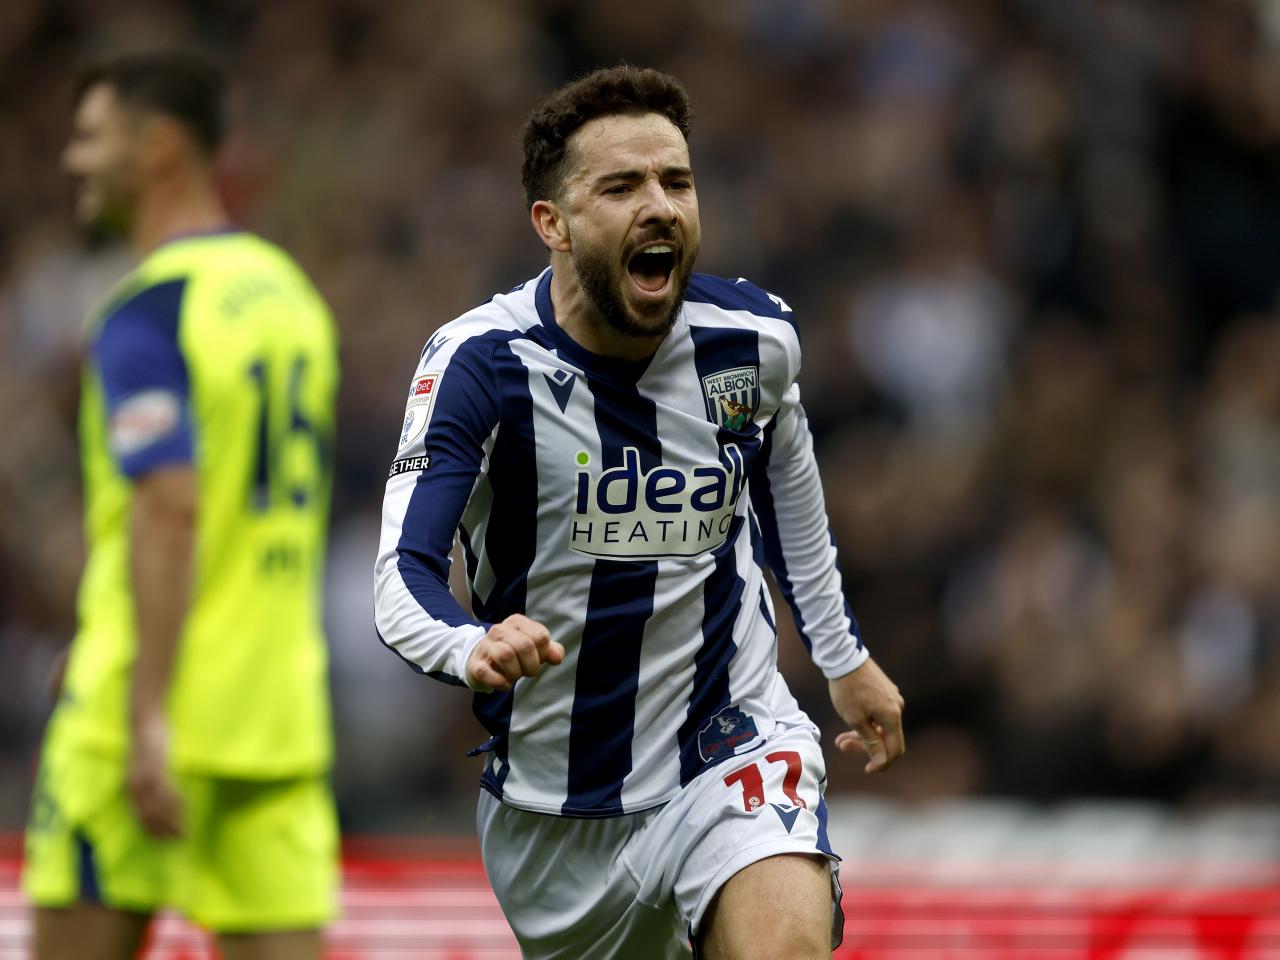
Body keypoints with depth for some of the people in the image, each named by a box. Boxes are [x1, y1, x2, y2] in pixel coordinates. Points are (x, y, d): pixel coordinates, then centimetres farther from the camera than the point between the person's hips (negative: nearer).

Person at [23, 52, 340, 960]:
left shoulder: (146, 313, -11)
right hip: (279, 707, 7)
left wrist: (148, 718, -25)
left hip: (155, 719, -7)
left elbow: (169, 512, -22)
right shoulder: (289, 294, 15)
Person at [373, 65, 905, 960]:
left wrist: (843, 654, 24)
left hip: (732, 739, 0)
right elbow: (403, 571, -27)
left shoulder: (755, 339, -7)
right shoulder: (482, 362, -18)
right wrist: (474, 649, -49)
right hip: (557, 804, 0)